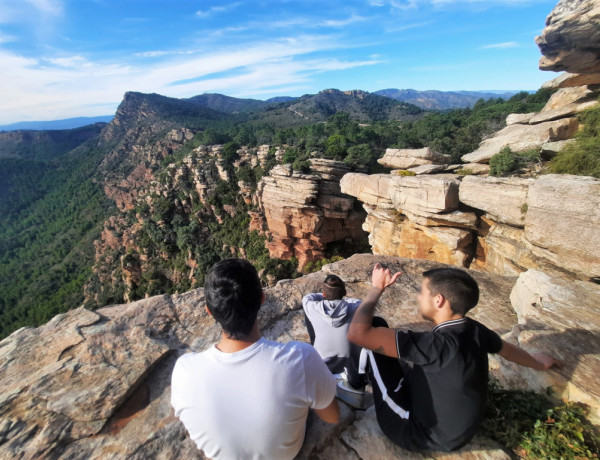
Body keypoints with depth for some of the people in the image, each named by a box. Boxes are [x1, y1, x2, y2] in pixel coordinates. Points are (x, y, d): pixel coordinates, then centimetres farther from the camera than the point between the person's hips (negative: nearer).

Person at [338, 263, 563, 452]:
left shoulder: (438, 344, -36)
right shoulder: (476, 331, -12)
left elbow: (357, 332, -41)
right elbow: (508, 349, 12)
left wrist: (377, 288, -26)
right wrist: (538, 363, 35)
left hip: (423, 434, -7)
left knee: (371, 334, -15)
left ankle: (353, 388, 11)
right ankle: (358, 382, 33)